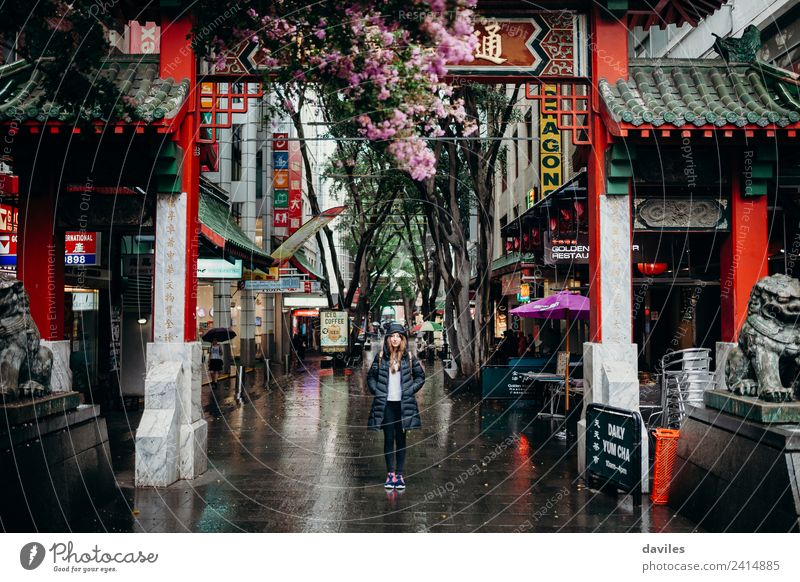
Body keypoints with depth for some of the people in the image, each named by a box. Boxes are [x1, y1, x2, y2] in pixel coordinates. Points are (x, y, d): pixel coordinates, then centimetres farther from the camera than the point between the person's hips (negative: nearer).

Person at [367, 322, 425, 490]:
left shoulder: (409, 357, 2)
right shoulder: (381, 356, 3)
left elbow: (420, 376, 10)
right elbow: (370, 376, 11)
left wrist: (410, 391, 0)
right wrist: (376, 392, 0)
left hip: (403, 404, 0)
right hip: (386, 404, 0)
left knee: (401, 439, 5)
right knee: (388, 439, 4)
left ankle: (399, 474, 10)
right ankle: (390, 473, 10)